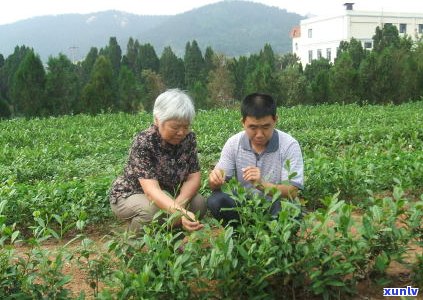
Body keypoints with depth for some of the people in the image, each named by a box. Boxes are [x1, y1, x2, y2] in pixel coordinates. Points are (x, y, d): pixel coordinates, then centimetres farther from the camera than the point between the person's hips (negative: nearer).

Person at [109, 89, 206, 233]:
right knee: (155, 209, -35)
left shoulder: (188, 138, -11)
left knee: (199, 203, -21)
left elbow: (193, 177, -12)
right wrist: (179, 212, -55)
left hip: (167, 196, 5)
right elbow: (151, 189, -38)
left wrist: (178, 203, -33)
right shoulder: (143, 142, -28)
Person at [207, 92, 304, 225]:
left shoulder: (289, 145, -12)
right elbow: (215, 185, -3)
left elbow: (292, 192, -17)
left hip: (277, 206, -2)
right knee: (215, 201, -25)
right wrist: (215, 179, -29)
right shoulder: (234, 143, -4)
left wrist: (262, 184, -35)